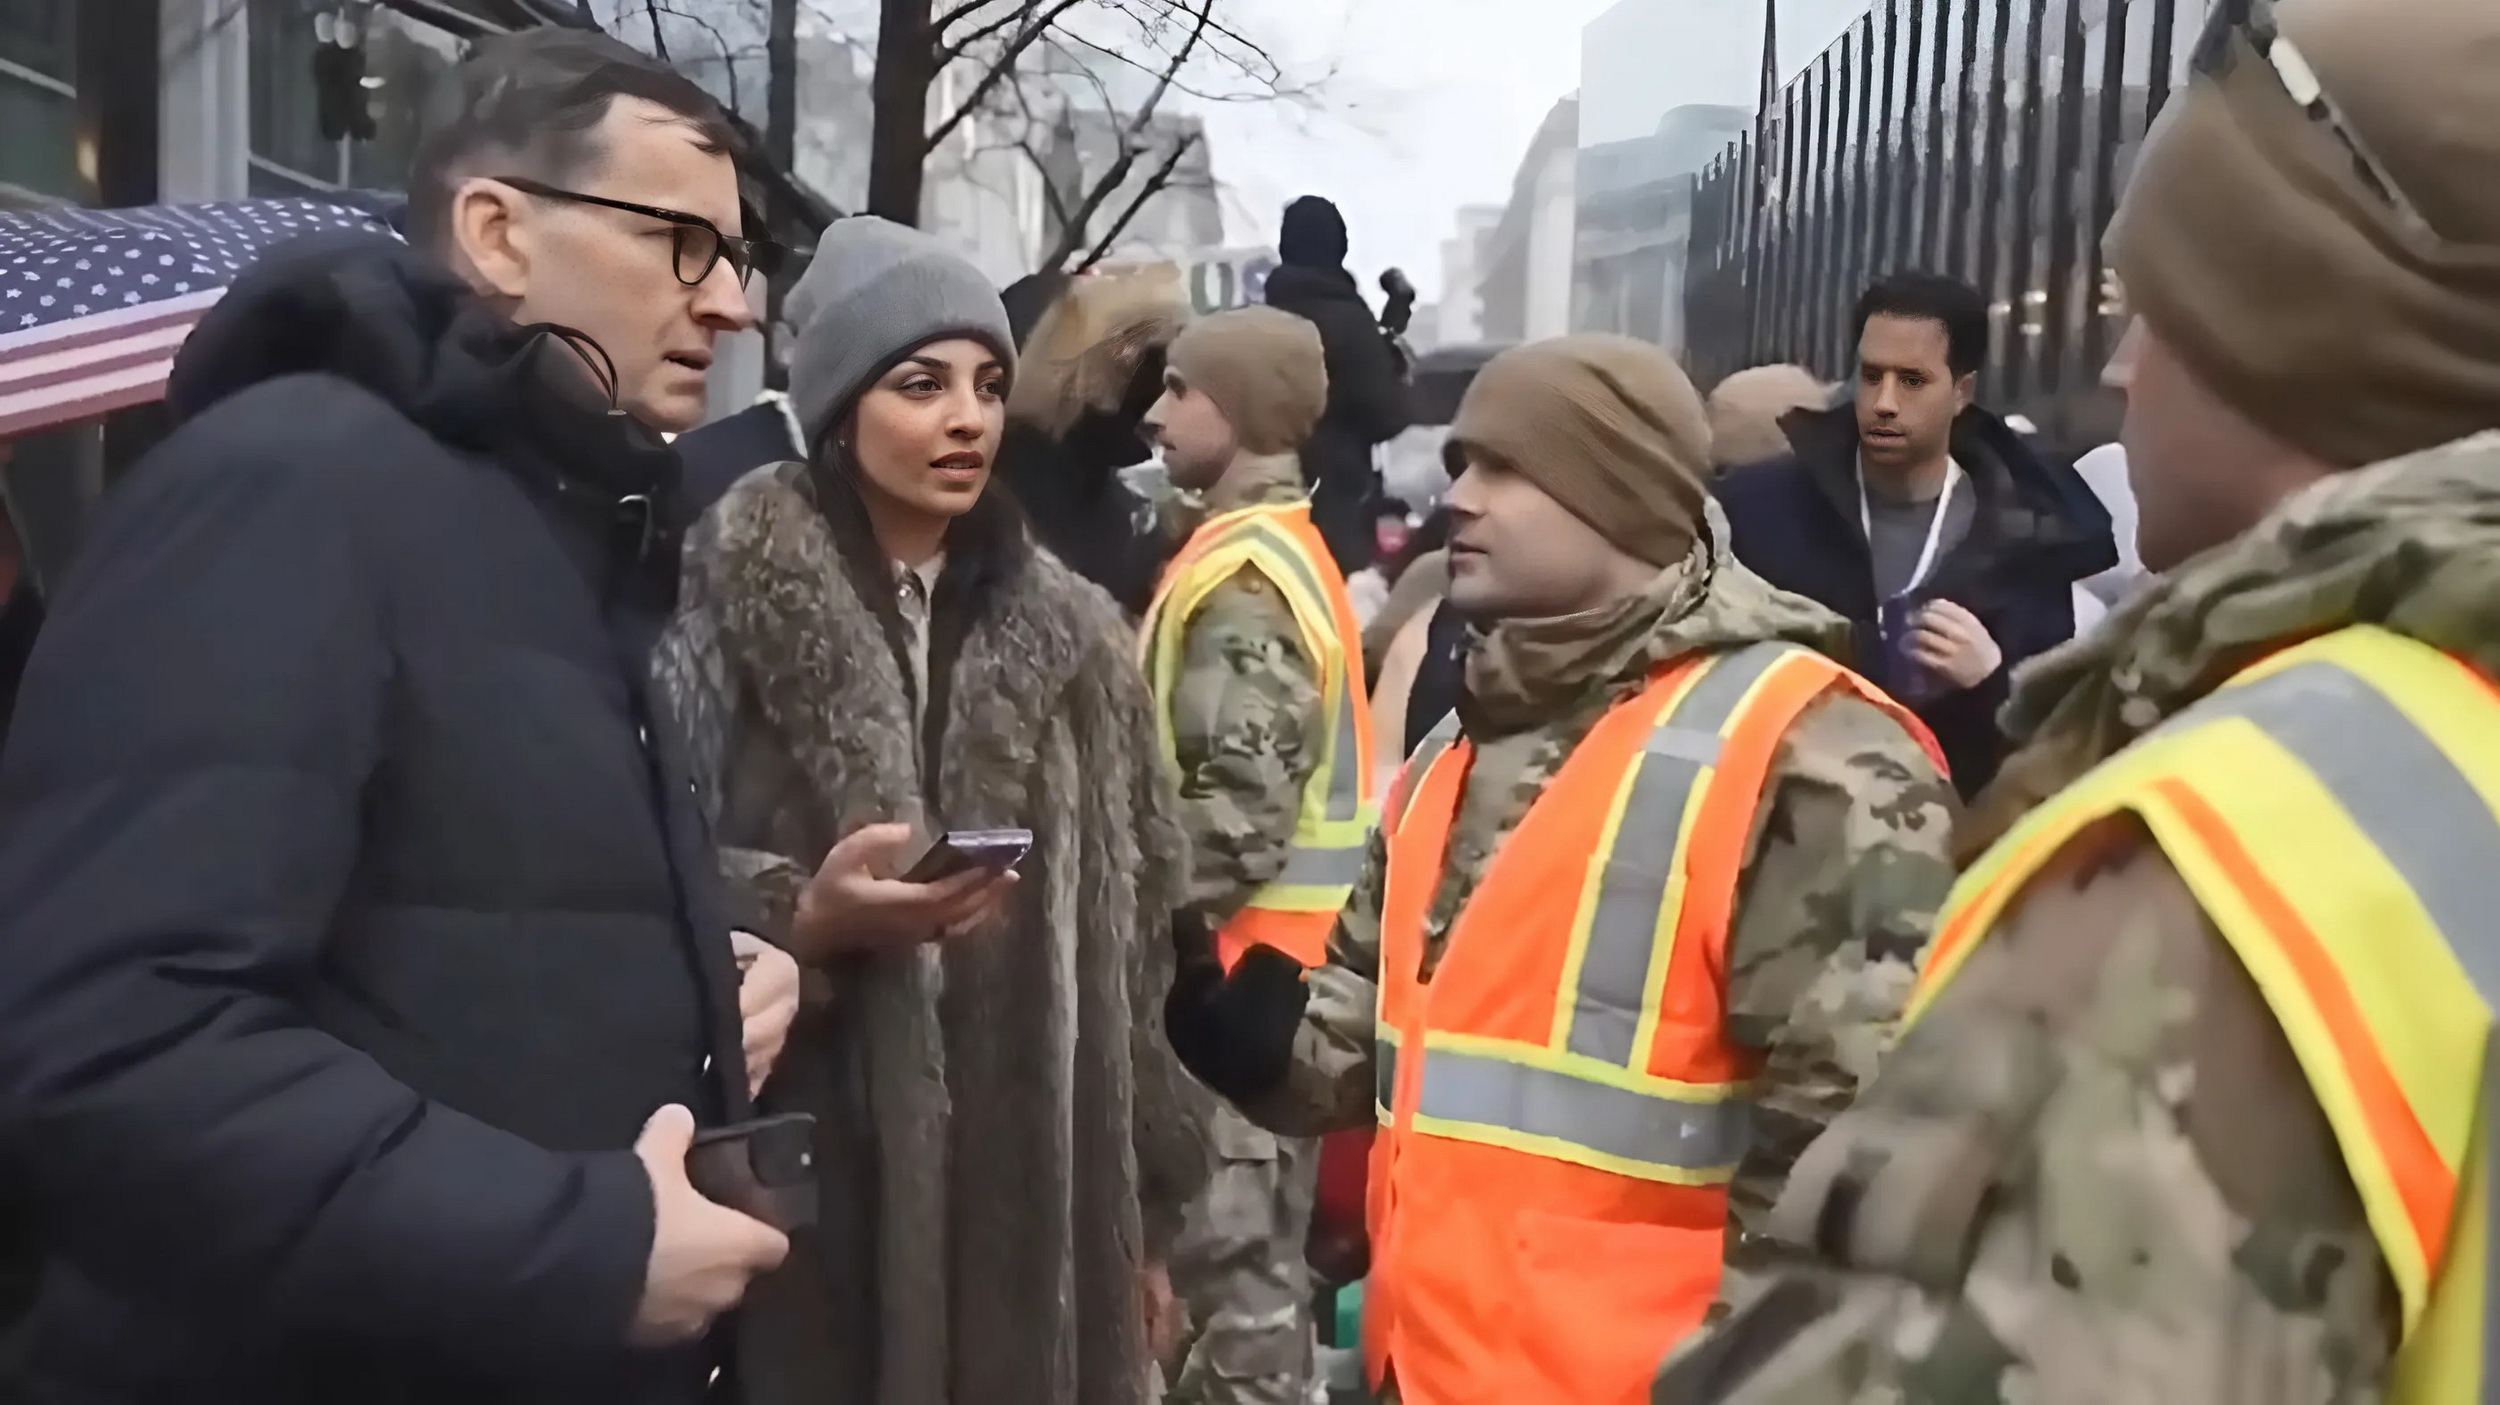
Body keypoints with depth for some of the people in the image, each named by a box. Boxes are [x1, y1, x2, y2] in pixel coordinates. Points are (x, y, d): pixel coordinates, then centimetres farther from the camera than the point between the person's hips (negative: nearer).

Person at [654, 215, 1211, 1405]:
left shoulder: (1070, 636, 8)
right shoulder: (731, 606, -4)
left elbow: (1130, 930, 11)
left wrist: (1145, 1206, 11)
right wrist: (805, 920, -22)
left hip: (1031, 1189, 3)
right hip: (808, 1190, -3)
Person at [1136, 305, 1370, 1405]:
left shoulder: (1241, 576, -17)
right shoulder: (1285, 551, 14)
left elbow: (1242, 807, -24)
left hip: (1240, 960, -10)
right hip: (1280, 951, 10)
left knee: (1230, 1251, -1)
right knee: (1255, 1244, 18)